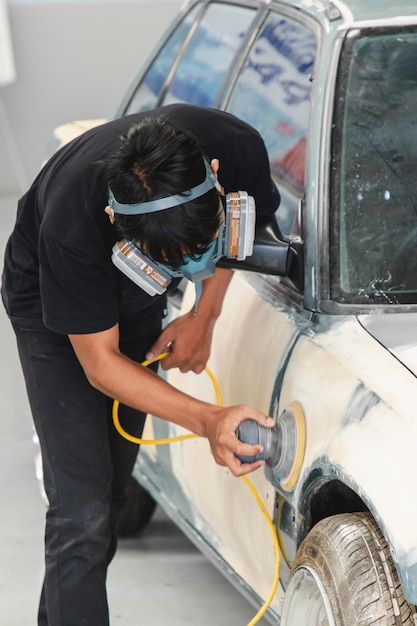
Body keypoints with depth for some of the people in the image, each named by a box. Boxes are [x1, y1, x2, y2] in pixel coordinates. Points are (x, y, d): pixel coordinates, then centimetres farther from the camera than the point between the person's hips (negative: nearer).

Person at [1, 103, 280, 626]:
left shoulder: (237, 147, -34)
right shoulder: (71, 227, -43)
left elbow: (248, 211, -5)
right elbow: (100, 364, -30)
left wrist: (205, 314, -12)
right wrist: (208, 421, -42)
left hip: (139, 306, 5)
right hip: (54, 313, -5)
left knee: (112, 490, 13)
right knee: (82, 515, -14)